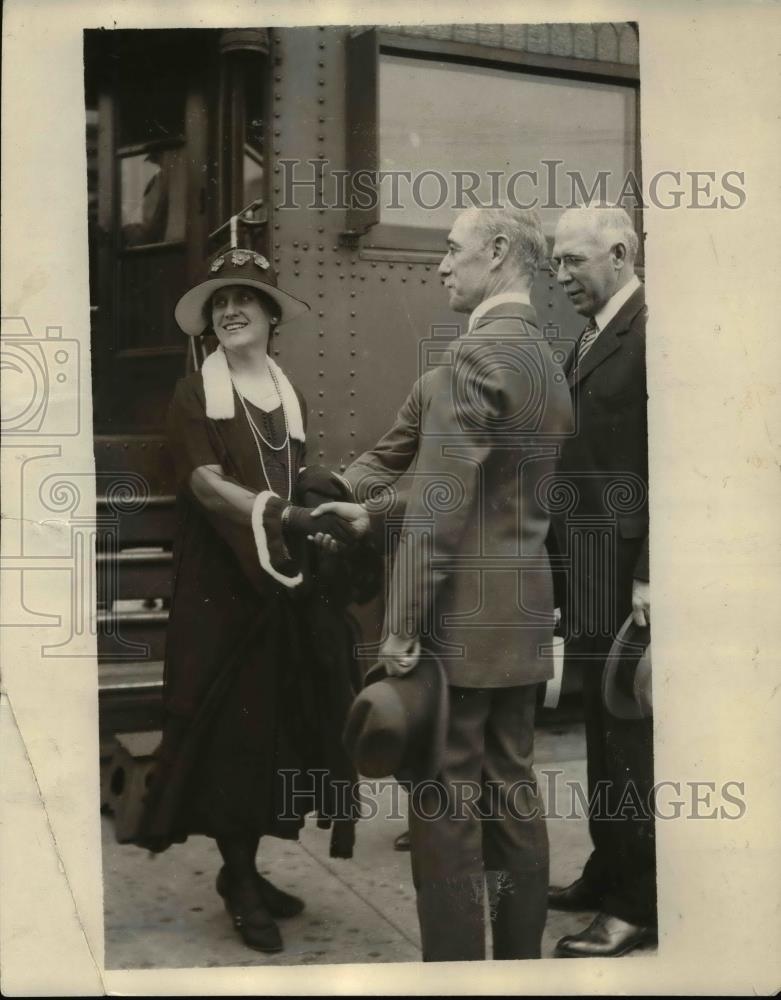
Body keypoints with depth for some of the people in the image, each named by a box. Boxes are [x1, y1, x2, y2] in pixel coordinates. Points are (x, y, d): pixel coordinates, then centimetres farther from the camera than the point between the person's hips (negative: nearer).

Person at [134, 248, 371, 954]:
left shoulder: (291, 398, 14)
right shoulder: (195, 394, -3)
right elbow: (205, 483, -15)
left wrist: (318, 512, -2)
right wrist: (282, 513, -27)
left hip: (289, 584, 5)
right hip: (223, 581, -5)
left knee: (278, 720, 8)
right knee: (232, 721, 0)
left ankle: (245, 868, 22)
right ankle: (240, 880, 12)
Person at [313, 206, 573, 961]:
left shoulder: (470, 357, -16)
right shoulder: (546, 363, 13)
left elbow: (439, 507, -20)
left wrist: (402, 625, -16)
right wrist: (368, 510, 16)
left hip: (463, 616, -9)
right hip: (522, 612, 9)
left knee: (445, 804, 1)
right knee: (511, 789, 16)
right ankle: (519, 956, 27)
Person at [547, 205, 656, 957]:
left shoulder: (652, 332, -11)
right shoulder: (591, 339, 17)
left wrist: (648, 576, -20)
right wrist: (564, 562, 12)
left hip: (626, 570, -9)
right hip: (586, 566, 9)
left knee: (632, 733, 1)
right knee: (604, 728, 16)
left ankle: (639, 902, 13)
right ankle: (608, 873, 29)